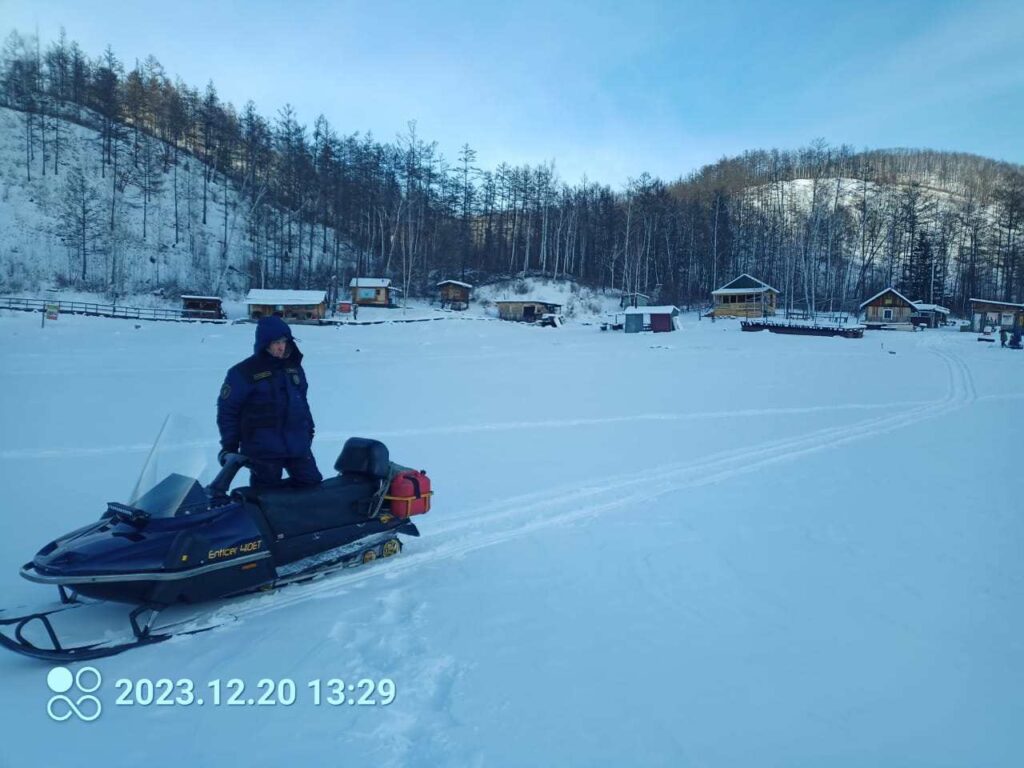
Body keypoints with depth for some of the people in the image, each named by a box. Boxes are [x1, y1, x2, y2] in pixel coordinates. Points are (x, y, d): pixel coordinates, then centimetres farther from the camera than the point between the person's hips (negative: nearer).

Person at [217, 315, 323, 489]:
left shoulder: (293, 367, 8)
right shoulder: (243, 372, -9)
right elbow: (227, 410, -6)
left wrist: (309, 428, 21)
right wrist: (229, 446, -7)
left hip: (298, 445, 5)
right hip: (262, 450, -5)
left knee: (312, 484, 9)